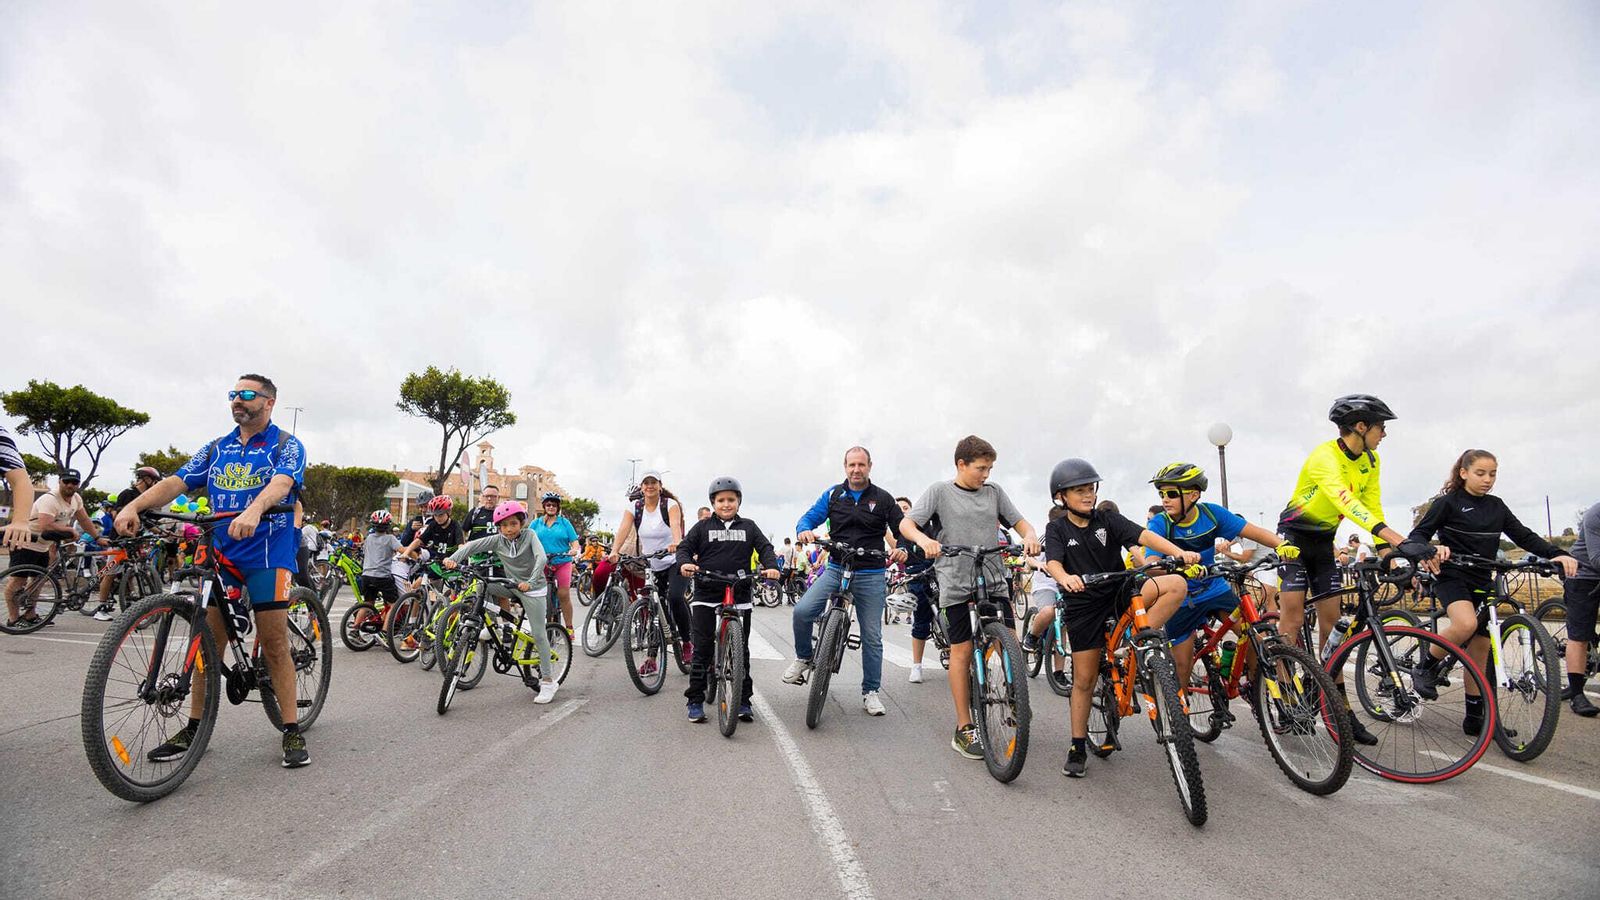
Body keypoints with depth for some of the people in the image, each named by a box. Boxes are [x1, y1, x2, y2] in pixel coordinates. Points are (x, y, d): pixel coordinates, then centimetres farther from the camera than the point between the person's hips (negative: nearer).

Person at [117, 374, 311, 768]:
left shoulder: (286, 446, -2)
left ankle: (292, 731, 3)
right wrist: (134, 505, -17)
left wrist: (253, 511, -41)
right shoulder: (216, 449, 14)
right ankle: (194, 729, 21)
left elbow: (281, 483, -21)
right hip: (219, 553, 5)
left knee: (274, 645, -4)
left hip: (268, 552, -5)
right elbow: (176, 481, 2)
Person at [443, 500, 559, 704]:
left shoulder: (529, 536, -14)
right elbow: (472, 545, -12)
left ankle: (548, 681, 2)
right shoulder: (497, 540, -5)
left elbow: (542, 558, -27)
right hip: (512, 585, 5)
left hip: (532, 588, -5)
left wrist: (530, 581, -40)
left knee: (539, 634, -6)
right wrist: (453, 559, -30)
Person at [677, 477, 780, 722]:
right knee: (702, 649, 1)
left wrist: (771, 566, -15)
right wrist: (684, 563, -19)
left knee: (741, 649, 6)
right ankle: (695, 700, 12)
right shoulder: (703, 526, 7)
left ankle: (743, 701, 17)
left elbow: (765, 548, 5)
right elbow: (685, 546, 3)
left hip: (740, 596, 1)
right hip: (706, 595, -1)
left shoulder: (748, 527, 11)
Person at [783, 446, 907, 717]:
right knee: (802, 611, -19)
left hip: (871, 575, 0)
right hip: (836, 570, 1)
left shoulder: (883, 499, 3)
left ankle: (870, 692, 22)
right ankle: (803, 658, 9)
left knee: (872, 635, 5)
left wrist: (902, 550, -15)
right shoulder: (833, 495, 6)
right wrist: (805, 530, -23)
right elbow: (810, 517, 1)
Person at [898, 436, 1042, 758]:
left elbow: (1019, 521, 12)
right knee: (962, 650, 2)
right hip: (956, 583, -3)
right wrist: (923, 539, -28)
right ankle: (964, 728, 12)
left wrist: (1030, 536, -11)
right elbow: (906, 523, -7)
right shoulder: (939, 490, -1)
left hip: (994, 580, 3)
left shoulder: (994, 491, 9)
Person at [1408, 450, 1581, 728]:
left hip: (1483, 582, 6)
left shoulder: (1496, 506, 13)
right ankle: (1426, 669, -11)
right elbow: (1418, 534, -11)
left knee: (1480, 649, 5)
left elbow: (1524, 536, 10)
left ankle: (1475, 716, 13)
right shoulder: (1448, 502, -4)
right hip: (1452, 577, -6)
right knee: (1467, 624, -33)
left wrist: (1557, 554, -8)